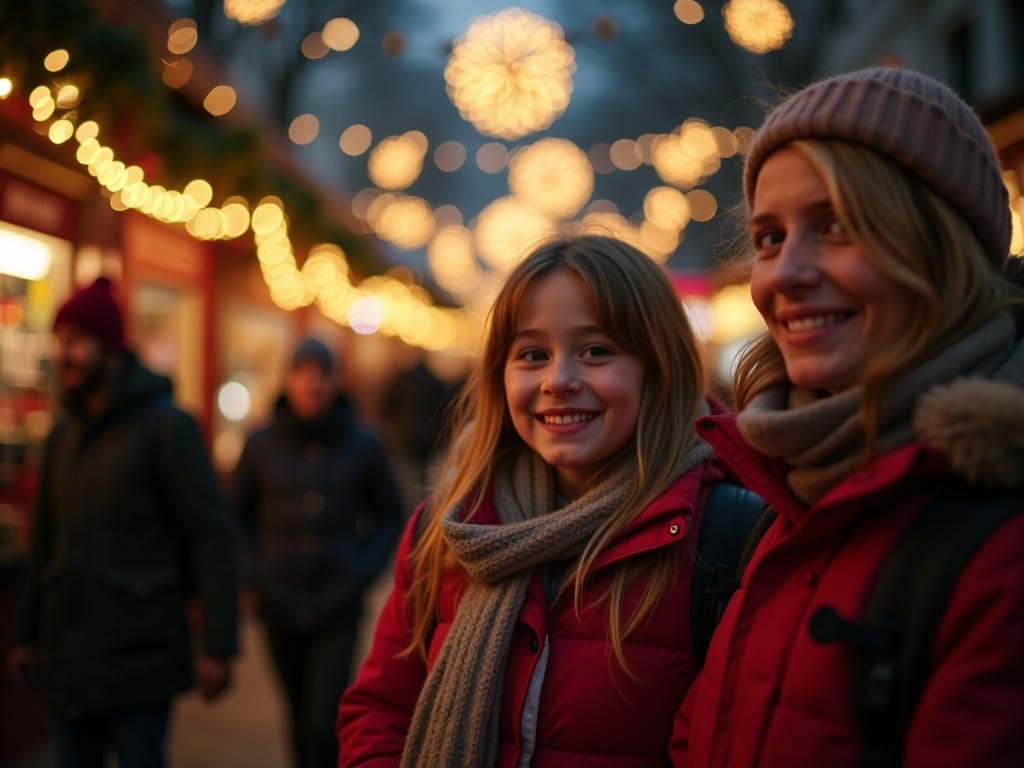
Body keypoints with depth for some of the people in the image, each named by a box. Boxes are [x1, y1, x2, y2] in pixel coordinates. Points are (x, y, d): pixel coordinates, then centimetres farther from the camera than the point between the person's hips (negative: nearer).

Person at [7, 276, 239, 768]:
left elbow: (213, 536, -12)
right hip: (66, 656, 6)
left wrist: (218, 647, -16)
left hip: (139, 657, -6)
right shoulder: (64, 434, 11)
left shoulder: (166, 426, -8)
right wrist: (25, 633, 17)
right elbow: (45, 540, 18)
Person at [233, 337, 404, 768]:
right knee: (300, 718, 15)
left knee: (324, 724, -10)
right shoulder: (263, 445, 0)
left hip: (338, 607, -2)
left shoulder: (363, 446, -2)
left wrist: (364, 571, -3)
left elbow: (390, 516, 8)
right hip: (280, 607, 2)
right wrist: (255, 570, 0)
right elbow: (237, 514, 12)